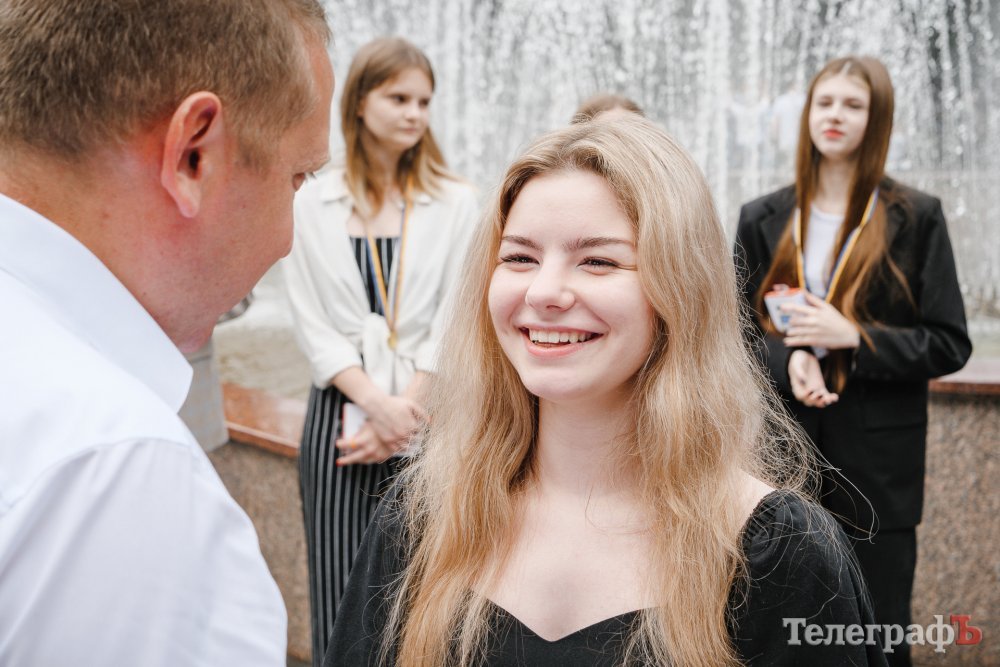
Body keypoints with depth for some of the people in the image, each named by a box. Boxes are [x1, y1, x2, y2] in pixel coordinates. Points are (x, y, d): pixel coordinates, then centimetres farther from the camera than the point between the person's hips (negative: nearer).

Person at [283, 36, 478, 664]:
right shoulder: (313, 204, 4)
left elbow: (453, 322, -1)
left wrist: (404, 411, -9)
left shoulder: (456, 202, 3)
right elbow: (313, 324, 1)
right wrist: (377, 403, -11)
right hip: (341, 416, 1)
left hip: (426, 417, 0)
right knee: (342, 598, 3)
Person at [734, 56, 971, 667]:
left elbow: (950, 344, -2)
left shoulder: (916, 218, 0)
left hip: (878, 463, -2)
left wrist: (854, 337, -16)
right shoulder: (763, 220, 7)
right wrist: (789, 360, -14)